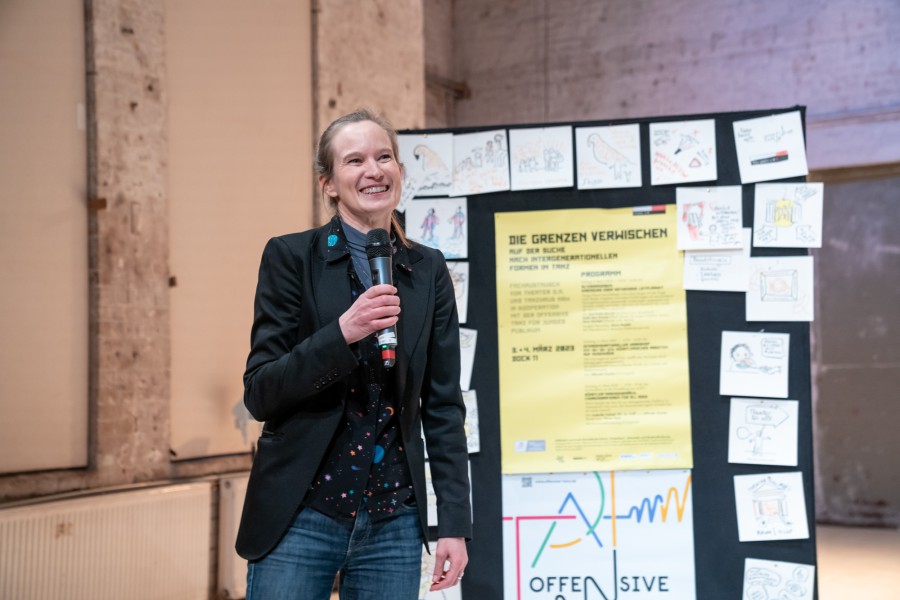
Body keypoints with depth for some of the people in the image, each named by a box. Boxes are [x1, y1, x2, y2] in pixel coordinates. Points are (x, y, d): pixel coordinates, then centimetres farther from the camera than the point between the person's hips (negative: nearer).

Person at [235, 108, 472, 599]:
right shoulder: (291, 257, -3)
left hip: (393, 522, 3)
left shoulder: (428, 271, 6)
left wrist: (455, 522, 1)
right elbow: (259, 393, -7)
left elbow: (443, 406, 6)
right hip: (301, 517, -3)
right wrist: (342, 333, -21)